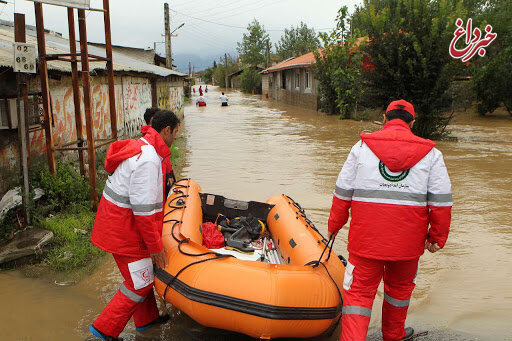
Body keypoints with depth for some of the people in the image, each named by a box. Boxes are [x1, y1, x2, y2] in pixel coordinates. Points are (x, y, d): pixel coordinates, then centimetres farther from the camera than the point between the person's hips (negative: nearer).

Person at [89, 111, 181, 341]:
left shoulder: (140, 146, 6)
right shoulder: (148, 160, -26)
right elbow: (143, 210, -26)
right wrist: (156, 246, -19)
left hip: (115, 223, 10)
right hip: (124, 230, -10)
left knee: (145, 273, 22)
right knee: (140, 283, 3)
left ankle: (147, 319, 39)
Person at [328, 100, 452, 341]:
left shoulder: (362, 147, 1)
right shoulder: (430, 154, 3)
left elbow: (343, 192, 3)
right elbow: (441, 201, 2)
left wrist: (334, 225, 14)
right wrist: (437, 237, 12)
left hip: (366, 237, -1)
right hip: (408, 240, 2)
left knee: (359, 290, 6)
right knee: (400, 286, 23)